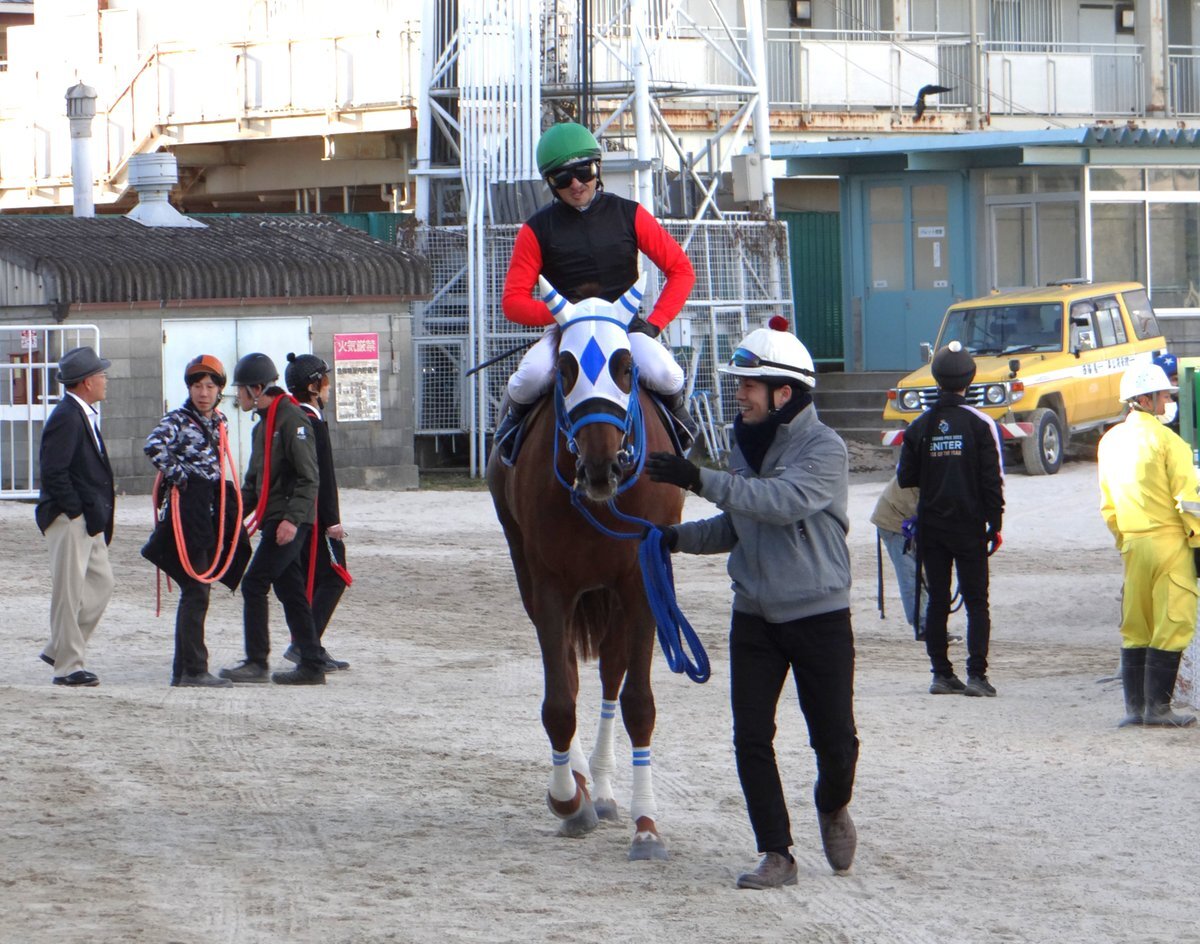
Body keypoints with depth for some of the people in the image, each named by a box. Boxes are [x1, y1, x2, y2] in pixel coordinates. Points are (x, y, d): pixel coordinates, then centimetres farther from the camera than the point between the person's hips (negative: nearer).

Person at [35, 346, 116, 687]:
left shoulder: (85, 415, 14)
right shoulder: (66, 417, -17)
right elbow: (53, 472, -22)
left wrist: (99, 512, 12)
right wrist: (80, 511, -18)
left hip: (88, 518, 10)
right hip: (67, 518, -10)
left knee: (101, 582, 13)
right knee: (69, 591, -4)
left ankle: (59, 651, 21)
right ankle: (67, 666, 2)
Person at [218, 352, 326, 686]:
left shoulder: (292, 420, -12)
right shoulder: (262, 426, 19)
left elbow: (308, 477, -17)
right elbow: (254, 481, 24)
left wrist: (293, 518, -24)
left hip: (290, 521, -10)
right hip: (272, 520, 10)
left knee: (254, 584, -10)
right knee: (290, 592, 9)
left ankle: (256, 662, -7)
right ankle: (311, 666, 11)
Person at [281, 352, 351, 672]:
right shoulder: (314, 423, -16)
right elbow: (323, 474, -19)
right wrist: (332, 520, -17)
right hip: (315, 514, -10)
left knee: (308, 579, 14)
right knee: (333, 578, -7)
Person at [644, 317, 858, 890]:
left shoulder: (824, 449, -13)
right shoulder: (746, 445, 8)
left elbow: (785, 500, -31)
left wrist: (701, 480, -35)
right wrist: (679, 537, 3)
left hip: (818, 614, -5)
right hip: (754, 617, 5)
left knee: (834, 739, 2)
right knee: (751, 739, -3)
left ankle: (833, 806, 34)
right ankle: (776, 855, 3)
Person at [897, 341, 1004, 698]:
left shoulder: (920, 426, 0)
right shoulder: (979, 424, -8)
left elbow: (905, 478, 2)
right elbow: (993, 479, -9)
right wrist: (995, 524, -2)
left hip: (930, 527, 2)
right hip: (969, 527, -2)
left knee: (937, 601, 9)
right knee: (976, 601, 1)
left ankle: (941, 674, 8)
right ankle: (976, 674, -9)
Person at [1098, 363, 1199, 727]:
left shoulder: (1109, 442, 10)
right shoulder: (1166, 440, -11)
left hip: (1132, 545, 7)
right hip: (1169, 541, -7)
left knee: (1135, 627, 12)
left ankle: (1134, 706, 11)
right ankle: (1157, 706, -4)